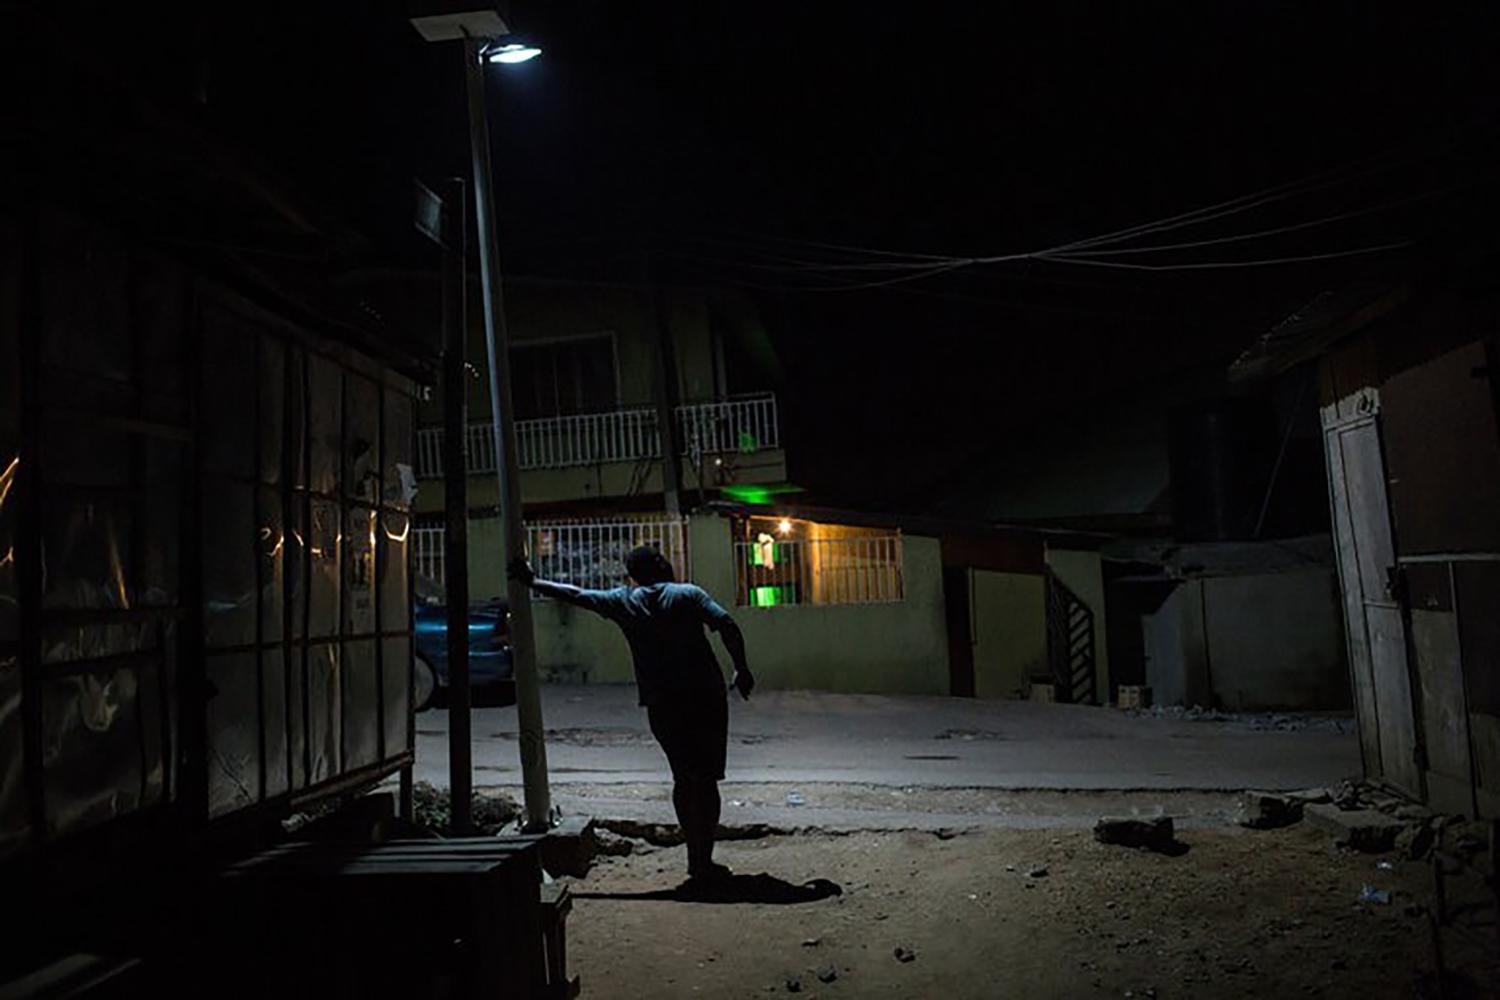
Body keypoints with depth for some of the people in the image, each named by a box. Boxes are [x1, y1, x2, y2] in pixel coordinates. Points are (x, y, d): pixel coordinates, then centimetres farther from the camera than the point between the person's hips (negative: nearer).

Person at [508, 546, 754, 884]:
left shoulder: (623, 601, 8)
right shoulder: (688, 594, 3)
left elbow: (575, 594, 16)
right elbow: (727, 625, -9)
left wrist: (532, 582, 28)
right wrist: (741, 669, -1)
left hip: (661, 704, 2)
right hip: (706, 697, -2)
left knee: (684, 778, 16)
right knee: (706, 779, 5)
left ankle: (697, 858, 14)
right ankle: (703, 862, 4)